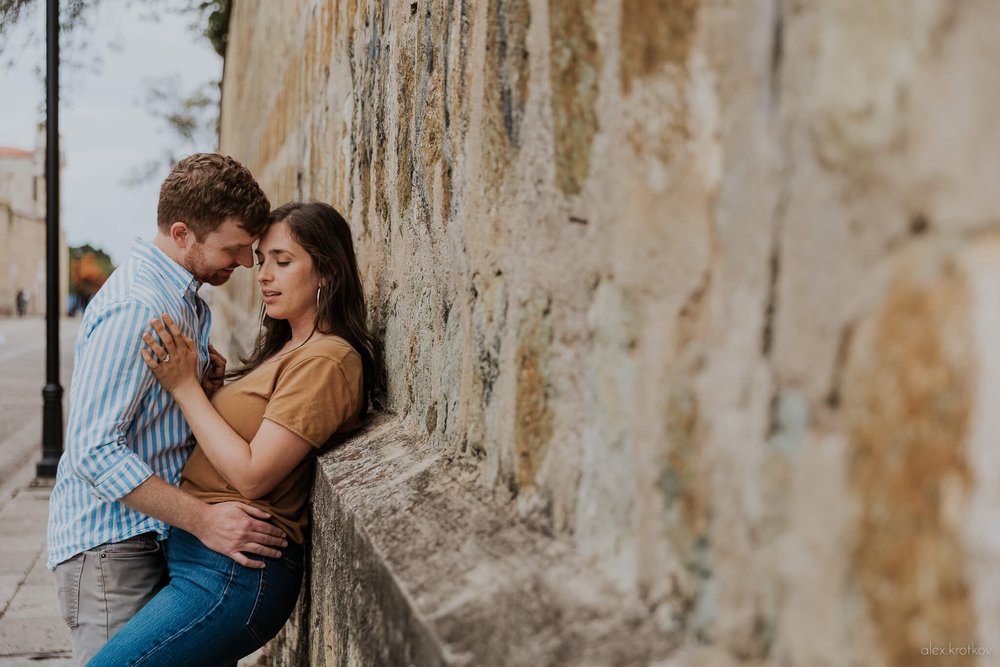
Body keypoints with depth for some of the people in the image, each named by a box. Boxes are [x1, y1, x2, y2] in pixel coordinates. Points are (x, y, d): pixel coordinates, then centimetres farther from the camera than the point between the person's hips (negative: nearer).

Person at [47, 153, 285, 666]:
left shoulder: (181, 296, 10)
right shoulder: (135, 307, -22)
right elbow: (92, 450, -26)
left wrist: (200, 378, 1)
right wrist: (202, 519, -26)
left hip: (151, 538, 9)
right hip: (109, 546, -9)